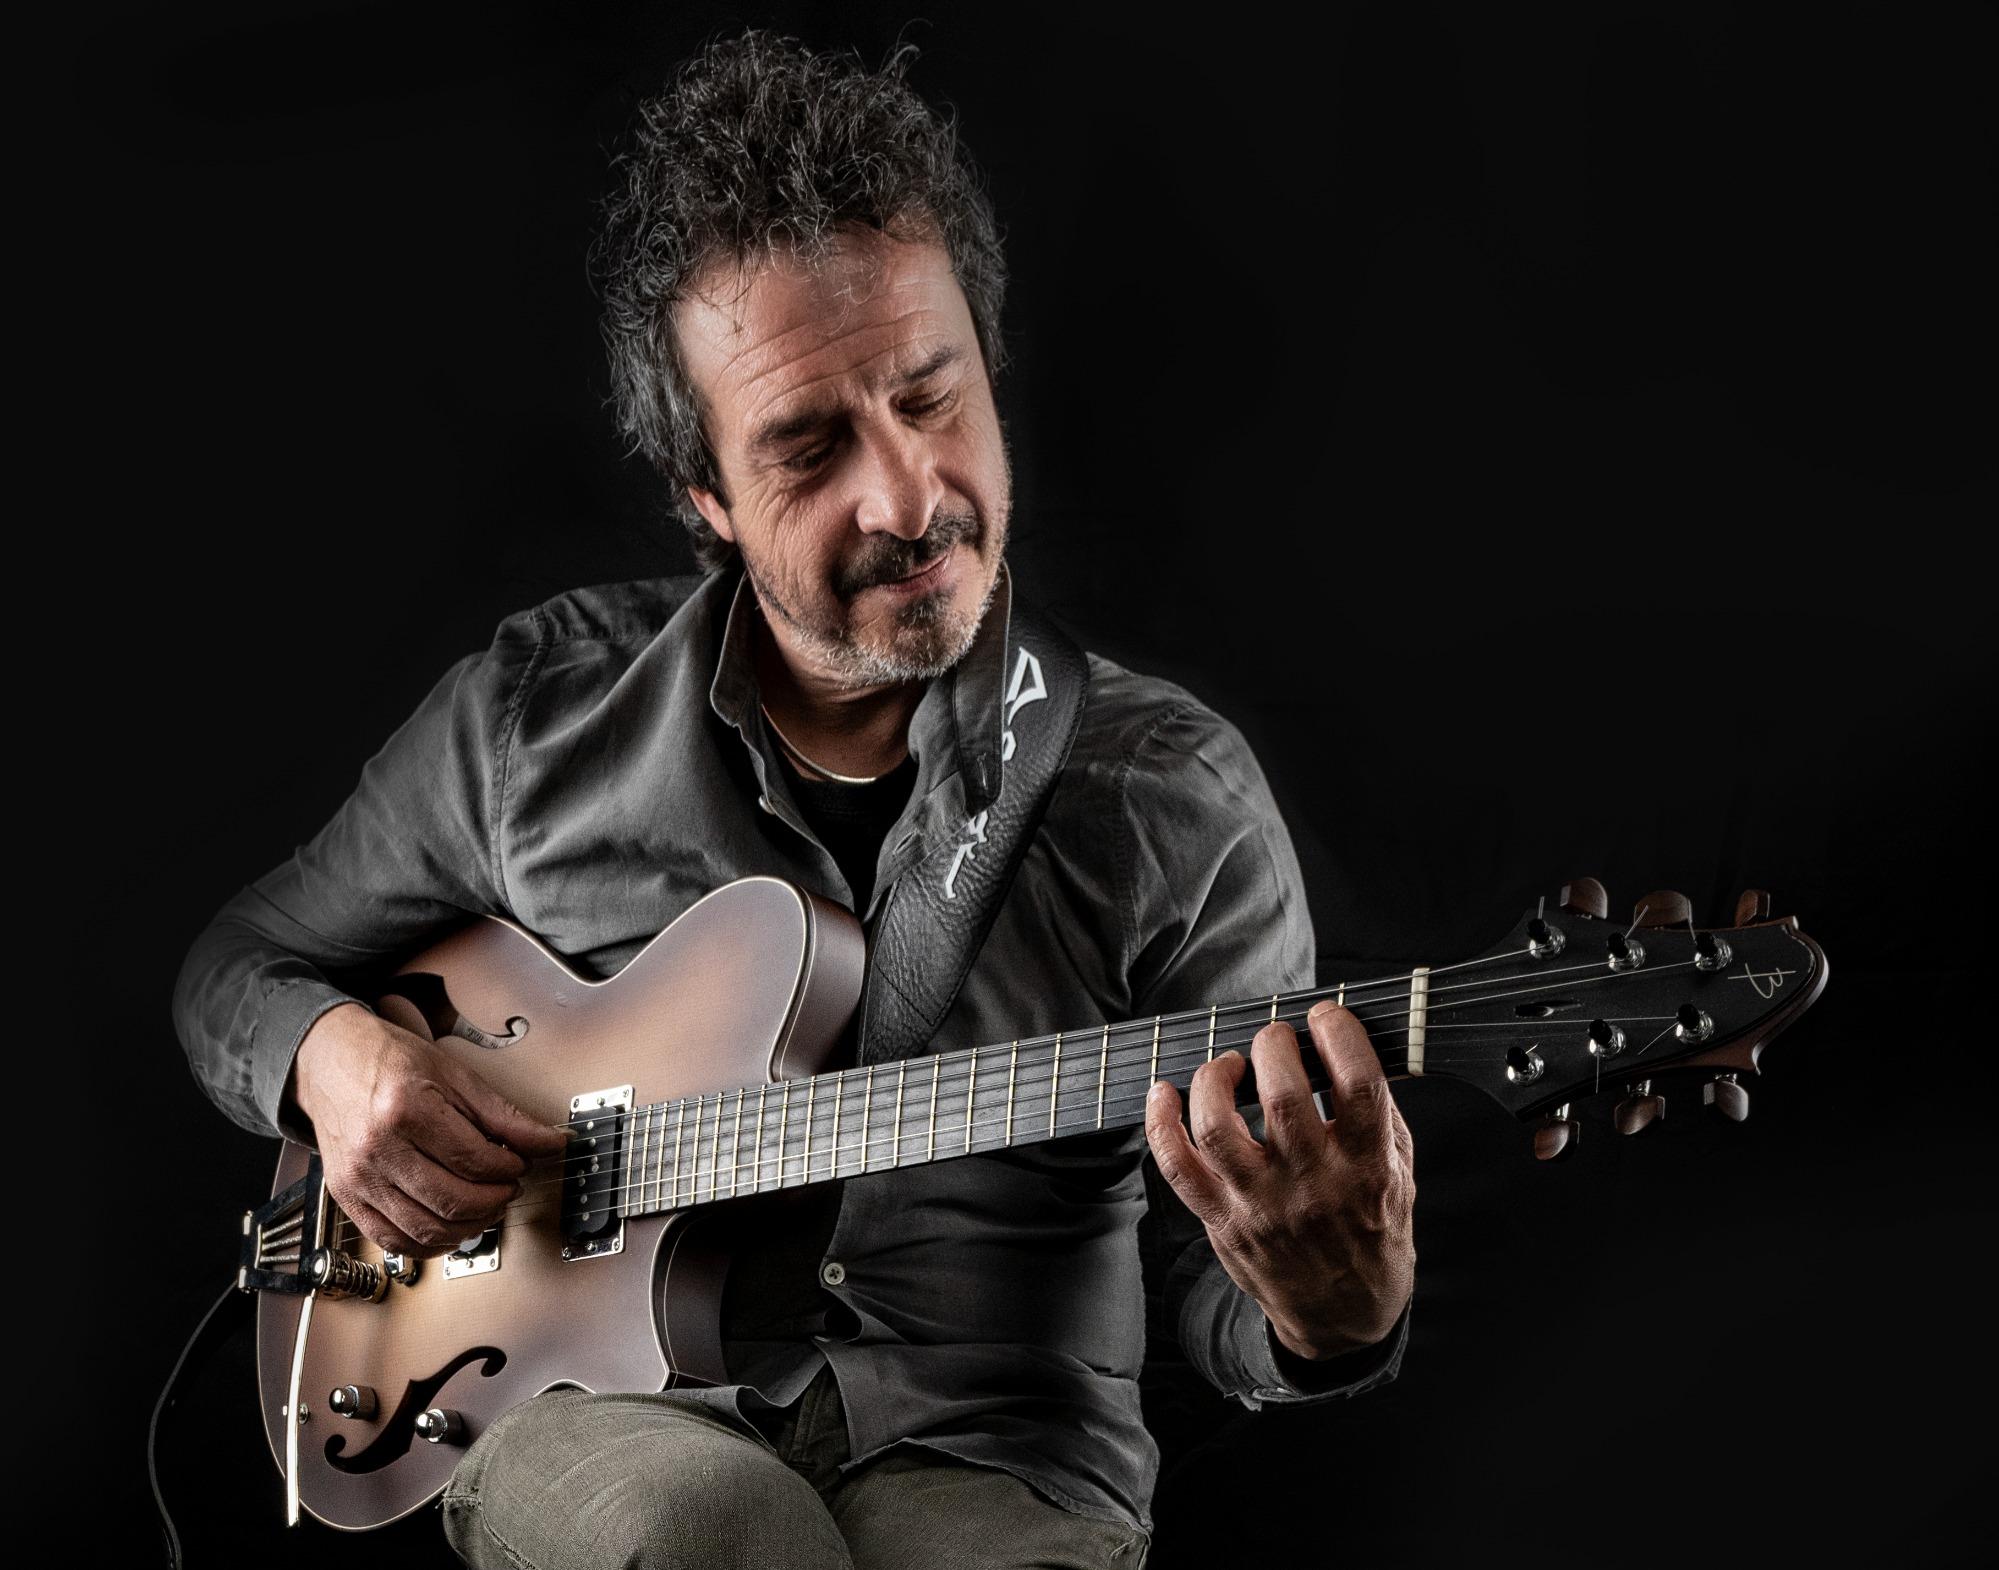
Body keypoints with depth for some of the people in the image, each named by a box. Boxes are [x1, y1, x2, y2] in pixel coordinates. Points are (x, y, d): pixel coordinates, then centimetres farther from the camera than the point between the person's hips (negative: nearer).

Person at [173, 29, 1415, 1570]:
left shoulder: (1177, 799, -3)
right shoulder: (531, 716, 3)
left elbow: (1216, 1315, -2)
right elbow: (248, 962, 18)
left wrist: (1336, 1310, -26)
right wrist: (334, 1056, -6)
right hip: (602, 1415, 0)